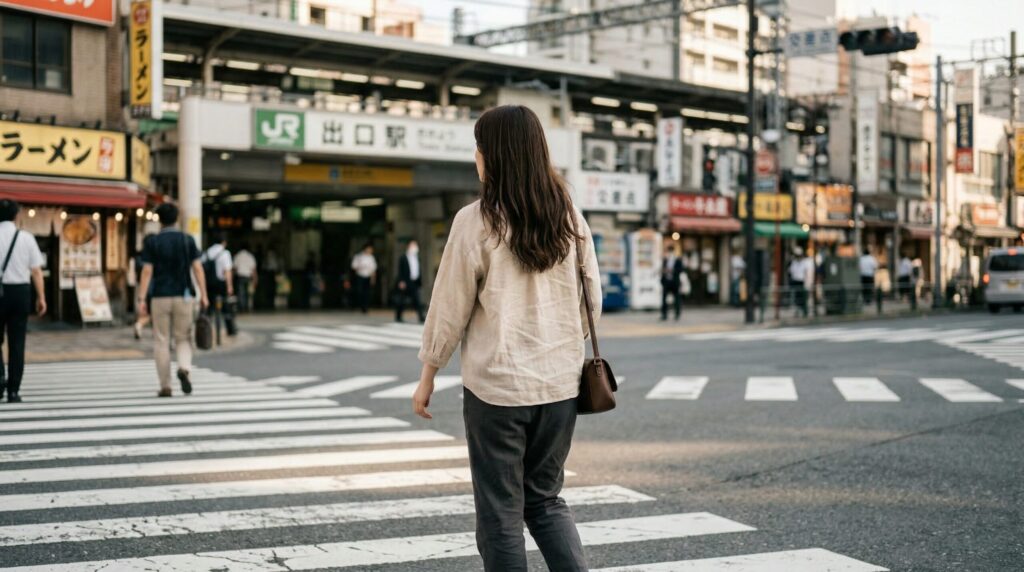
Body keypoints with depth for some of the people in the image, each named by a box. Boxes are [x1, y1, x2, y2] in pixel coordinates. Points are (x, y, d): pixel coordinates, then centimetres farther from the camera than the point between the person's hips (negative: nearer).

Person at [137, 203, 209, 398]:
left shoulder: (151, 242, -1)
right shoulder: (187, 240, 3)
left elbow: (147, 271, -7)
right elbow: (198, 268, -3)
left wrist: (141, 298, -6)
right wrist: (203, 295, -1)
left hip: (161, 297, -1)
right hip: (184, 296, 1)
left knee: (161, 342, 7)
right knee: (183, 339, 11)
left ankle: (165, 386, 5)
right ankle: (184, 369, -18)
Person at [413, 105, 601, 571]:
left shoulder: (476, 221, -10)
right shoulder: (569, 217, 3)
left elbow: (451, 305, -5)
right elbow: (592, 298, 8)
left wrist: (428, 374, 6)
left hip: (497, 386, -5)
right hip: (561, 383, 5)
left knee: (501, 512, 8)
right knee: (546, 499, 20)